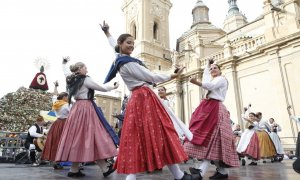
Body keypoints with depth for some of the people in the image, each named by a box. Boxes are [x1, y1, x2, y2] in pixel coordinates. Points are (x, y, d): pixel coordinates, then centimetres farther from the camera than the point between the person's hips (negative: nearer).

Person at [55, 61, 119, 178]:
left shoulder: (72, 81, 14)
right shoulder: (86, 80, -7)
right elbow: (102, 88, -1)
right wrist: (114, 87, 14)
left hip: (76, 109, 8)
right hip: (86, 108, -8)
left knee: (77, 137, 8)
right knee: (94, 136, -7)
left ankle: (74, 169, 12)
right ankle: (105, 168, -2)